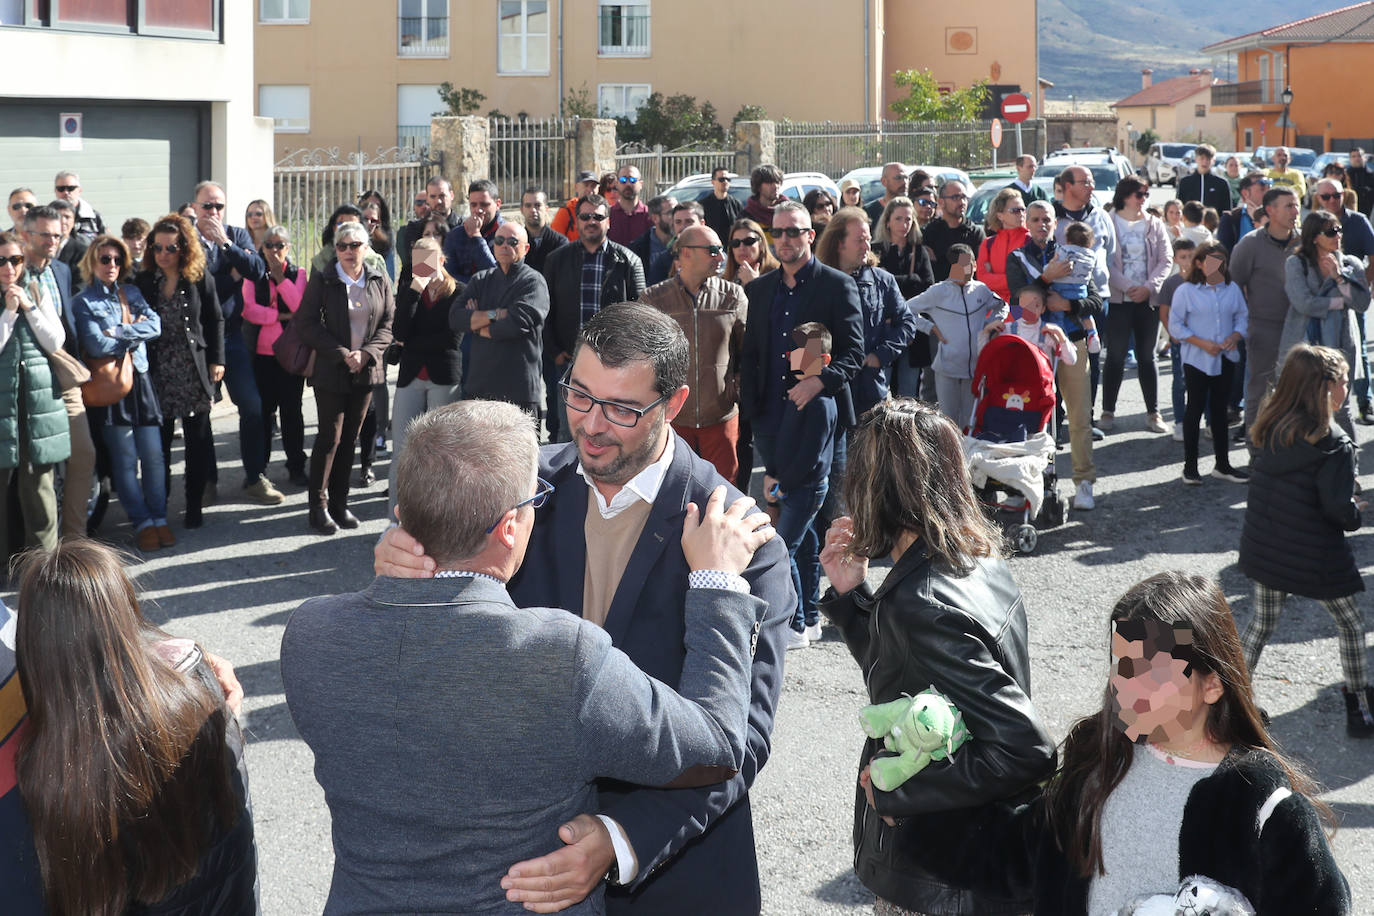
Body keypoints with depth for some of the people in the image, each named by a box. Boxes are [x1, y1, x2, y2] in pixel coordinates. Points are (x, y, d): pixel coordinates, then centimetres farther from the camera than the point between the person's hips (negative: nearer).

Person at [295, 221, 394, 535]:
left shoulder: (379, 281, 5)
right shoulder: (323, 280, -4)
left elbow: (388, 323, 5)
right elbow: (308, 324, -7)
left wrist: (366, 353, -11)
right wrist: (342, 355, -14)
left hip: (366, 370, 3)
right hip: (331, 370, -3)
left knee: (350, 438, 8)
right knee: (330, 437, -4)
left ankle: (340, 503, 17)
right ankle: (319, 507, 3)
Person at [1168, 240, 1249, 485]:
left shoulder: (1232, 290, 6)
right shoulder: (1185, 291, -7)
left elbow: (1242, 318, 11)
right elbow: (1175, 325, -7)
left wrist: (1235, 336, -11)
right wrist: (1202, 343, -15)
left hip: (1225, 359, 4)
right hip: (1196, 360, -4)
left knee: (1219, 409, 13)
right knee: (1195, 409, 0)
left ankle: (1223, 465, 21)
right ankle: (1190, 466, 8)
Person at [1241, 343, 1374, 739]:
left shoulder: (1272, 426, -3)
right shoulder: (1333, 443, -21)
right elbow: (1338, 509, -23)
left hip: (1262, 548, 6)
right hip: (1313, 557, -6)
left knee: (1261, 623, 21)